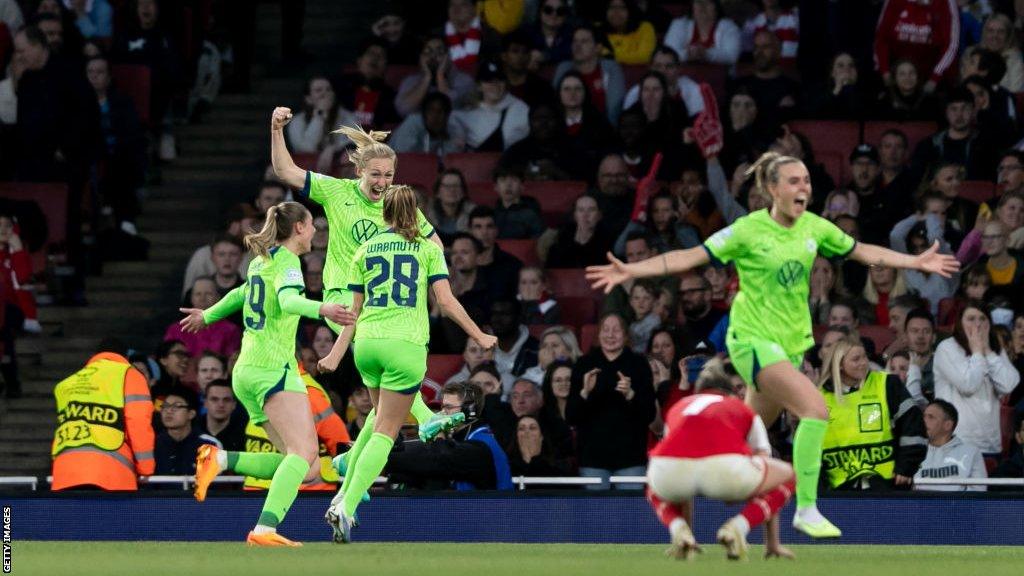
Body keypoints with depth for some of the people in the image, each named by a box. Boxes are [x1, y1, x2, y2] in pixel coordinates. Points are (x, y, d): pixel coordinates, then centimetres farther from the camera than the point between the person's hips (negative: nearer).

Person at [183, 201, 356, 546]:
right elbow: (289, 300, -26)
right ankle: (265, 529, -39)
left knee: (302, 464, 5)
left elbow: (243, 293, 39)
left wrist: (208, 316, 58)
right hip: (273, 368, -10)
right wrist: (321, 309, -45)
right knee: (304, 453, -23)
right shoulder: (287, 261, -6)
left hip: (247, 372, 10)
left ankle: (220, 460, -5)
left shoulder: (261, 260, 20)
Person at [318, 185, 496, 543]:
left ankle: (344, 495, 18)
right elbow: (446, 301, -1)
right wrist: (480, 337, 8)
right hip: (406, 346, -4)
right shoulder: (429, 248, 4)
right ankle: (347, 507, -17)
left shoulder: (365, 251, 11)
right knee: (385, 432, -2)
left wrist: (336, 354, 15)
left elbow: (354, 310, 10)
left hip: (367, 343, 4)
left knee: (379, 417, 26)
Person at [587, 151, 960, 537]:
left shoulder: (814, 227, 3)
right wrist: (629, 271, -21)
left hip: (791, 342, 7)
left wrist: (917, 262, 12)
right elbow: (690, 257, -12)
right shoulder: (748, 231, -12)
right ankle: (806, 509, -21)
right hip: (754, 339, -7)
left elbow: (862, 252, 16)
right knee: (816, 408, -24)